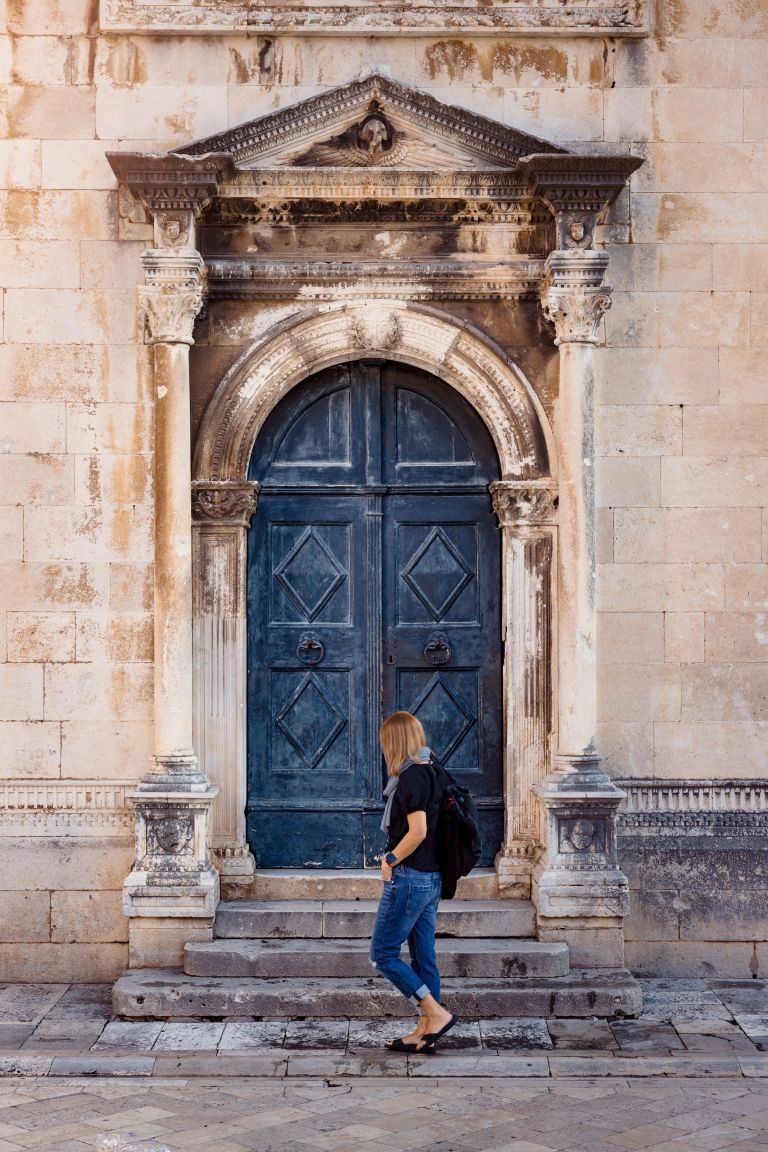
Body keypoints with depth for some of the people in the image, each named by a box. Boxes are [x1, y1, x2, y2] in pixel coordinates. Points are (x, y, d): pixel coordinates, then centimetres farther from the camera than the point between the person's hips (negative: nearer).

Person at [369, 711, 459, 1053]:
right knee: (424, 958, 11)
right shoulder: (431, 772, 11)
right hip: (431, 878, 9)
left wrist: (390, 860, -12)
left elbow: (417, 832, -23)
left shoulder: (411, 777, -16)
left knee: (383, 955, -2)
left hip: (409, 878, -9)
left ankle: (437, 1014, -4)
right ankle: (424, 1033, 16)